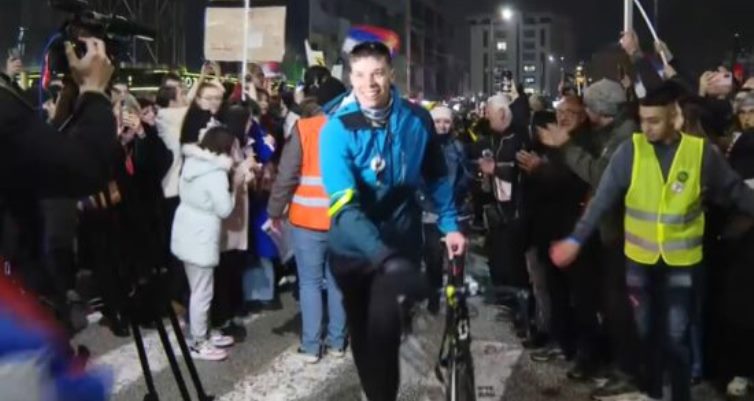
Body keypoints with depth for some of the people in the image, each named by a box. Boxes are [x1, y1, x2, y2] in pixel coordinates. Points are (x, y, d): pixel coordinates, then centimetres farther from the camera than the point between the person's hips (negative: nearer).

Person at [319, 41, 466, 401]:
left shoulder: (417, 120, -9)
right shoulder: (337, 128, -17)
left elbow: (436, 177, 9)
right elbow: (344, 205, -28)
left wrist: (449, 224, 1)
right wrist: (386, 258, -39)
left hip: (399, 240, 0)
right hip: (353, 247, 0)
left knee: (383, 327, -16)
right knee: (362, 331, 15)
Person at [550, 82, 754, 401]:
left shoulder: (701, 152, -10)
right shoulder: (630, 150, -10)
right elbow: (603, 199, -10)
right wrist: (577, 238, -13)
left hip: (681, 260, -1)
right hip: (639, 258, 1)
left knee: (676, 337, 1)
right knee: (646, 331, 15)